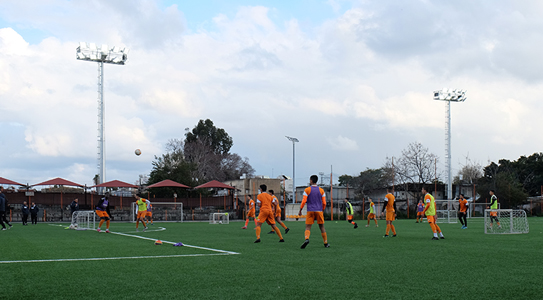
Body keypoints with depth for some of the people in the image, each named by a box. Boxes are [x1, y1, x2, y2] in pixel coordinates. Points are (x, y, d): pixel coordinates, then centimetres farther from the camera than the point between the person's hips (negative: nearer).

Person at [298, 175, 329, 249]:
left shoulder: (307, 190, -1)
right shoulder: (321, 190, 6)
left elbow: (304, 201, -7)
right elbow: (324, 202, 5)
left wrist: (300, 210, 1)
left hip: (310, 211, -2)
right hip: (319, 211, 2)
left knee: (308, 227, -3)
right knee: (322, 227, 11)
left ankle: (307, 239, -30)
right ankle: (326, 243, 13)